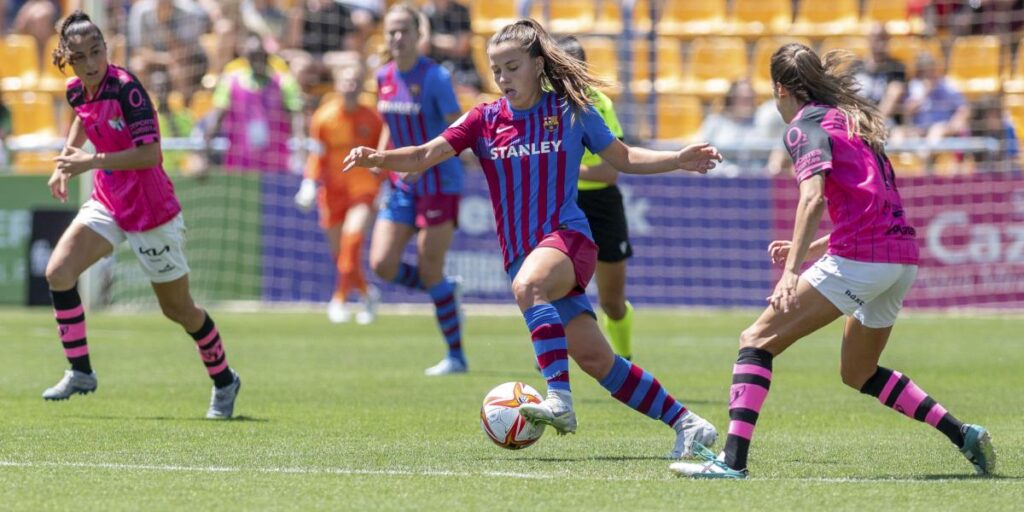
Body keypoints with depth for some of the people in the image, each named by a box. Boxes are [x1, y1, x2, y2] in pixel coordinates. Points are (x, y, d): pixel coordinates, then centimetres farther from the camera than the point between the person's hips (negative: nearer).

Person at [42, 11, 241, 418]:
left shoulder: (125, 88, -24)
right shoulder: (77, 91, -1)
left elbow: (149, 153, -30)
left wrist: (91, 162, -33)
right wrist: (65, 162, 14)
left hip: (151, 211, -6)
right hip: (107, 202, 7)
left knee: (178, 309, 7)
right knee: (58, 273, -13)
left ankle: (224, 381, 29)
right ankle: (80, 372, -2)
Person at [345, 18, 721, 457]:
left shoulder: (571, 111, 2)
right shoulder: (485, 120, 6)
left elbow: (622, 158, 13)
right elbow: (425, 156, -4)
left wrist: (678, 160, 0)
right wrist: (376, 158, -22)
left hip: (568, 237, -4)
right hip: (521, 255, 4)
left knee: (528, 285, -38)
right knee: (596, 360, 1)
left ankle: (559, 399, -44)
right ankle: (686, 423, 14)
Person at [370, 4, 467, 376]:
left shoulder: (435, 77, -14)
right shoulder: (384, 77, 6)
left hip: (438, 182, -7)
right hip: (403, 184, 7)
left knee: (430, 271, -5)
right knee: (382, 265, -5)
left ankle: (456, 356, 8)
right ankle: (444, 291, 22)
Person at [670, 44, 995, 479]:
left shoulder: (806, 125, -2)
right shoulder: (852, 120, 24)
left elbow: (814, 198, -18)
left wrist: (792, 270, -26)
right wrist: (809, 250, 29)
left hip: (858, 261, -8)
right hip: (903, 258, 8)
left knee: (757, 340, -5)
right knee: (858, 373, 26)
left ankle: (733, 460, -18)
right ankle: (965, 436, 19)